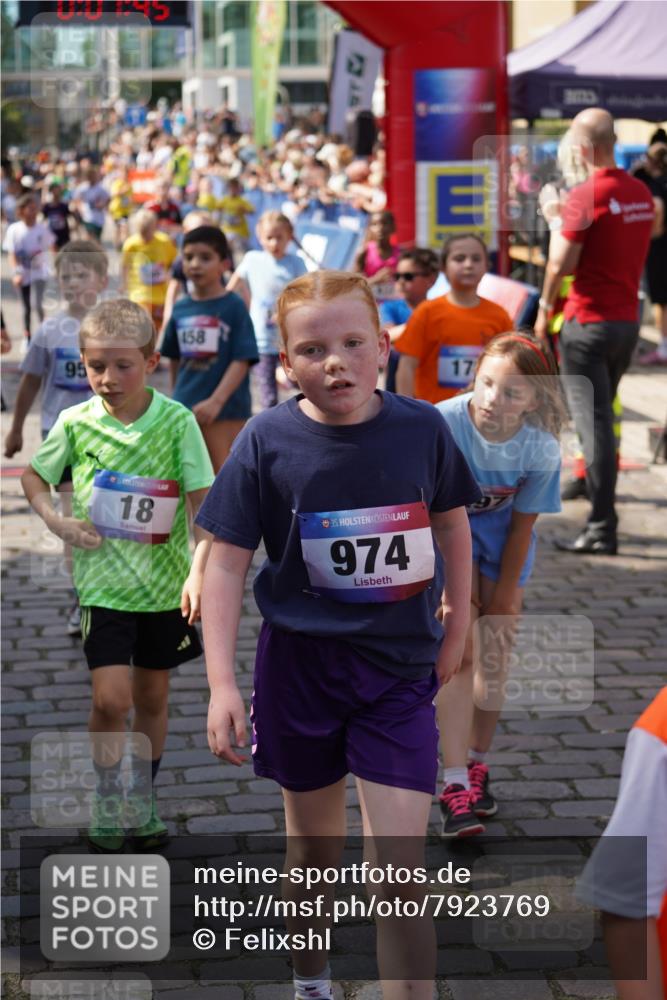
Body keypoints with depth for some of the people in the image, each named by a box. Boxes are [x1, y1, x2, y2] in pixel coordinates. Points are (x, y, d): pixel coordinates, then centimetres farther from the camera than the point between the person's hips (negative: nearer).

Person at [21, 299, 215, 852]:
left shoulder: (177, 421, -10)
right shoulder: (75, 423, -5)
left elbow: (203, 503, -11)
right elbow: (33, 475, 12)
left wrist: (199, 571, -23)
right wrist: (57, 521, -6)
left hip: (166, 582, 1)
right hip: (104, 582, 0)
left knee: (152, 695, 13)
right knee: (112, 699, -9)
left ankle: (142, 801, 33)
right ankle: (106, 802, 13)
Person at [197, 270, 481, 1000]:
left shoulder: (421, 429, -9)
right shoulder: (267, 441, -12)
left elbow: (452, 525, 8)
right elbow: (227, 563, -10)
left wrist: (455, 631, 9)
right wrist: (221, 684, -15)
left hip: (399, 671, 0)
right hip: (300, 665, 0)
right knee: (314, 850, 18)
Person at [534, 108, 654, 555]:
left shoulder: (585, 196, -16)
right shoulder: (642, 193, 7)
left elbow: (561, 264, -16)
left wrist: (545, 309, 2)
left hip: (589, 320, -7)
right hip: (629, 318, 7)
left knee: (593, 422, -6)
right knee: (603, 415, 19)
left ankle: (603, 529, -8)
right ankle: (601, 509, 27)